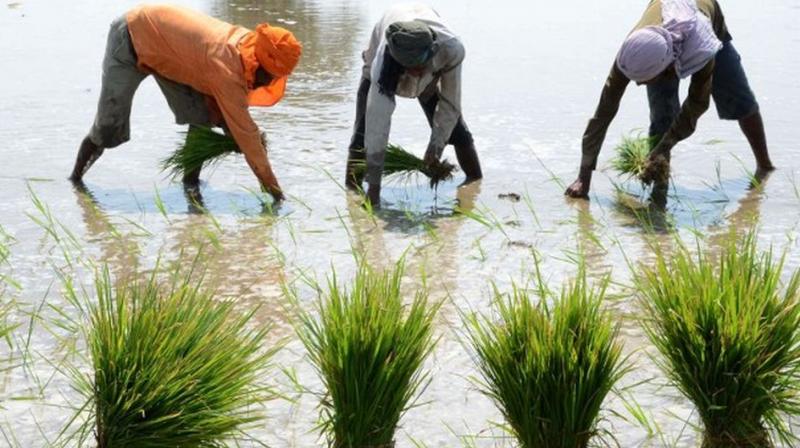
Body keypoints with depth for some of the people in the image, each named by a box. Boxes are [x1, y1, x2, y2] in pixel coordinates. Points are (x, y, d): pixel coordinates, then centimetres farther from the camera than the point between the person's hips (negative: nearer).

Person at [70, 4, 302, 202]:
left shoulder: (247, 42, -15)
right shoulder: (226, 67, -39)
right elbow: (245, 132, -34)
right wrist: (272, 186, -29)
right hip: (130, 38, -8)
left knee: (202, 117, -7)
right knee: (110, 128, -6)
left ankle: (191, 182, 5)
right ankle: (76, 177, 19)